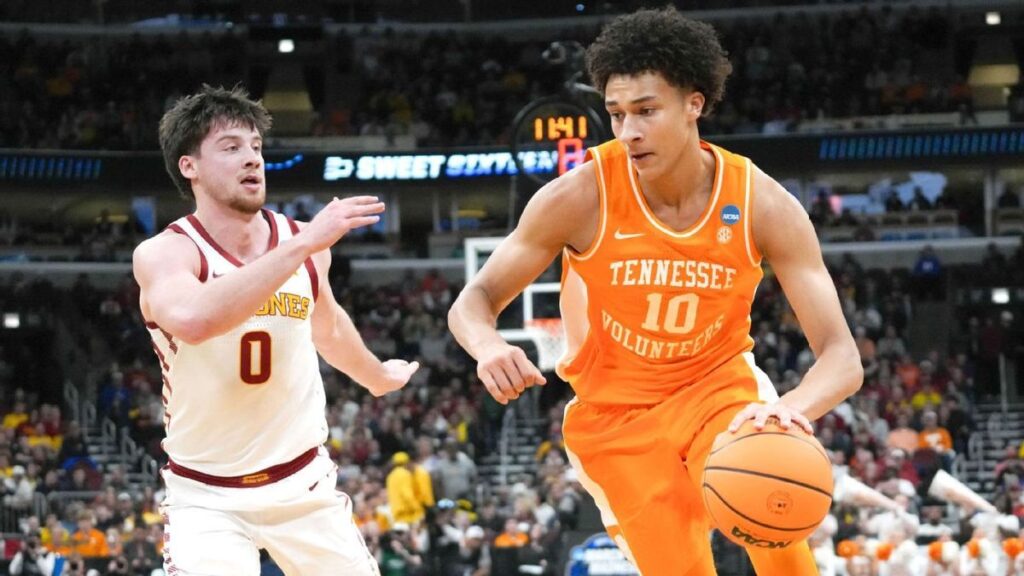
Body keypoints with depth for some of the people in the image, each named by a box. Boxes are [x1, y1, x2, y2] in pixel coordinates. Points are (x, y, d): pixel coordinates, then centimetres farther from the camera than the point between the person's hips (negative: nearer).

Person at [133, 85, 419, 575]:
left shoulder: (302, 242, -1)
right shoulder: (163, 254, -17)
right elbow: (193, 321, -41)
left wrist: (376, 377, 40)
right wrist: (302, 245, -39)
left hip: (304, 483, 5)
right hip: (206, 496, -5)